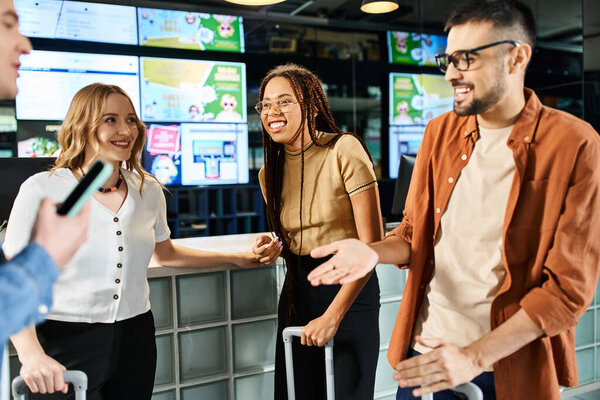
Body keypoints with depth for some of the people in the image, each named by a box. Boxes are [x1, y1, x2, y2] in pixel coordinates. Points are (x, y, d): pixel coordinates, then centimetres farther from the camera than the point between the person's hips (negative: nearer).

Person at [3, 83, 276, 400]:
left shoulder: (148, 190, 4)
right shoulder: (41, 191, -10)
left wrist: (236, 258, 18)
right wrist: (32, 355, -27)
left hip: (135, 338, 4)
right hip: (65, 343, -4)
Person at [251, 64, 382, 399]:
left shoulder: (344, 151, -15)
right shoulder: (271, 172, 5)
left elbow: (372, 243, -18)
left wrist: (332, 315, -19)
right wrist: (273, 248, -5)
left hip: (350, 288, -5)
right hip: (297, 291, 6)